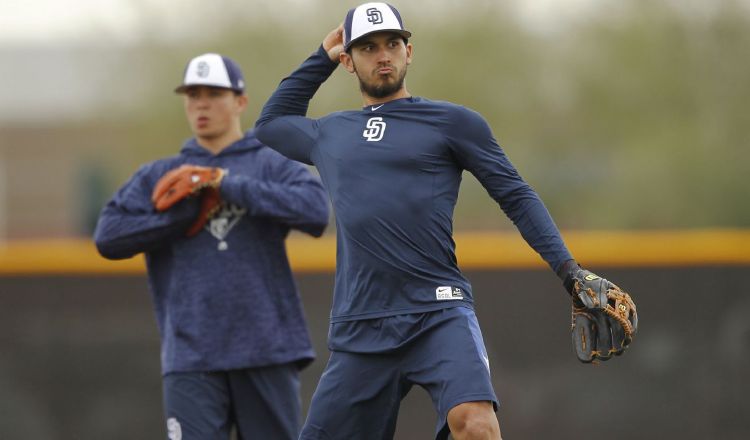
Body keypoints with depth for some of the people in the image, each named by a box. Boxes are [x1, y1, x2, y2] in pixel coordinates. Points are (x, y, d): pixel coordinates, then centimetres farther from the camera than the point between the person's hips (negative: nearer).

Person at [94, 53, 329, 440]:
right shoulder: (159, 176, 15)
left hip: (268, 351, -1)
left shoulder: (271, 165, 8)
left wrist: (224, 183, -12)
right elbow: (108, 237, 1)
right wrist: (190, 209, -7)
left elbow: (315, 211, -12)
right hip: (191, 359, 1)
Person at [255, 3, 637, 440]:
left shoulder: (452, 122, 8)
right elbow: (271, 123, 41)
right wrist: (322, 59, 32)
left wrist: (570, 270, -4)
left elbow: (516, 195, 7)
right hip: (358, 333, 4)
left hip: (439, 317, -4)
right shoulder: (327, 135, 20)